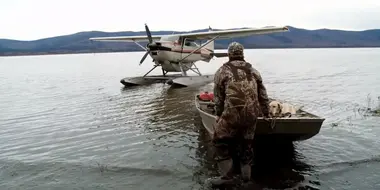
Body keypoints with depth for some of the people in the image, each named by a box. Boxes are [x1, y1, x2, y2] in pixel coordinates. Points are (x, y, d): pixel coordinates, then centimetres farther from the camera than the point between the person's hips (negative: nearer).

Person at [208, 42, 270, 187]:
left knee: (220, 141, 12)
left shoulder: (222, 71, 4)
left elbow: (218, 97, 4)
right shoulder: (253, 70, 16)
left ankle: (227, 175, 12)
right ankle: (246, 174, 30)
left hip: (232, 113, -5)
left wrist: (219, 114, 18)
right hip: (252, 114, 5)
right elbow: (263, 95, 19)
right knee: (246, 143, 21)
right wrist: (266, 112, 31)